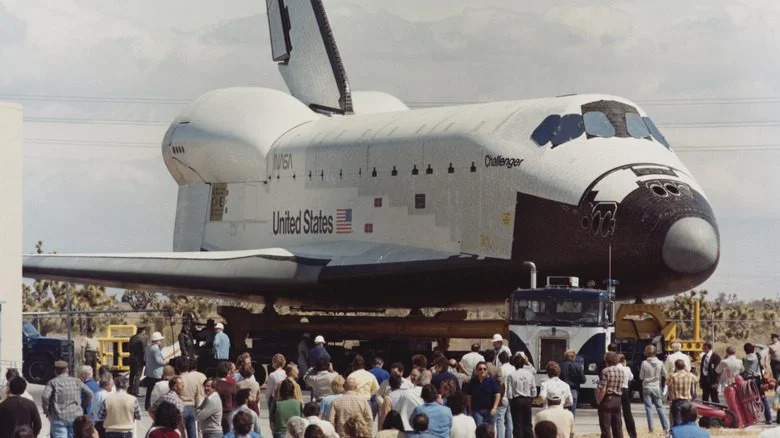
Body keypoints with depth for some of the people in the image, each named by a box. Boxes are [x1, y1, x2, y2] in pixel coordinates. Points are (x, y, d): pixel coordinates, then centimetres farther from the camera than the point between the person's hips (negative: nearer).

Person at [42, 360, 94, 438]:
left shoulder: (53, 382, -2)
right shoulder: (76, 381, 7)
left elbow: (44, 396, -16)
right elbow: (89, 393, 1)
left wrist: (46, 410, -2)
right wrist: (83, 406, 13)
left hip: (59, 418, -3)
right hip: (76, 417, 3)